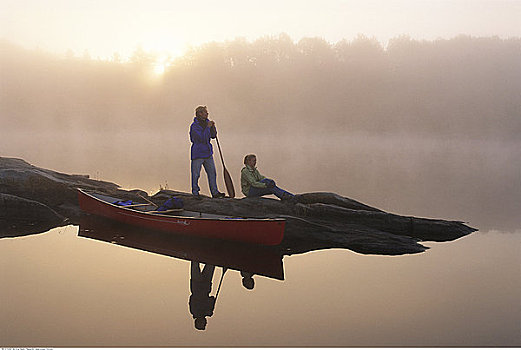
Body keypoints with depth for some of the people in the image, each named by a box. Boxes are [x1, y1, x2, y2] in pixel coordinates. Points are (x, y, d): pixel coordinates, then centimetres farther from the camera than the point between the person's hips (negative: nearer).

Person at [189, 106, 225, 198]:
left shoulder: (206, 123, 8)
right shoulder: (194, 126, -14)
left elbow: (213, 136, 12)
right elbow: (201, 139, -23)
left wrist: (213, 127, -5)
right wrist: (207, 127, -25)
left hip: (208, 152, 7)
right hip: (197, 153, -7)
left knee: (212, 172, 8)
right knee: (196, 174, 1)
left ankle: (215, 192, 14)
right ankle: (195, 193, 14)